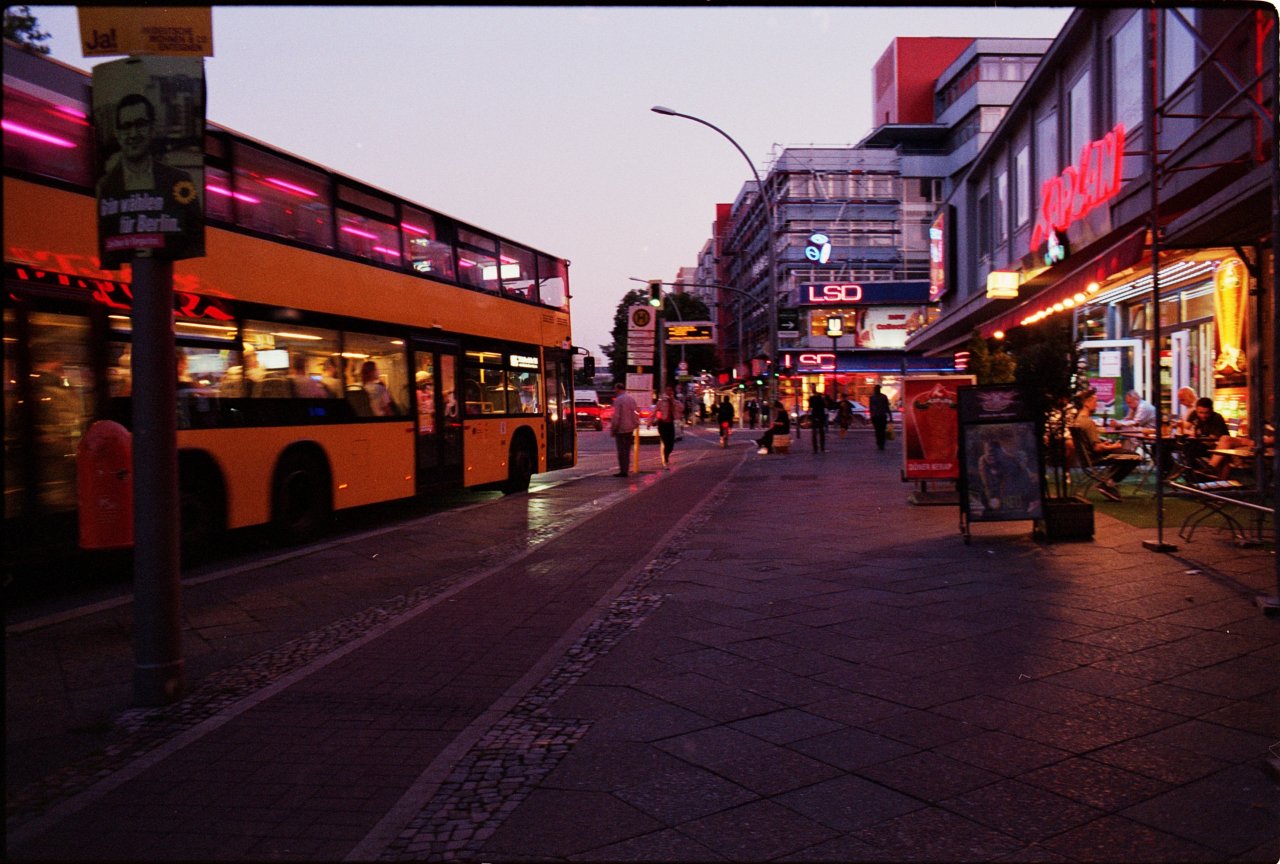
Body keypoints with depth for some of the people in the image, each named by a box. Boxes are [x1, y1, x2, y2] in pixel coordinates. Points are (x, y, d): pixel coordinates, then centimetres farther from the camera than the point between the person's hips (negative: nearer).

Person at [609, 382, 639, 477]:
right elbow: (635, 414, 12)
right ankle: (626, 470, 16)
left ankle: (623, 471, -3)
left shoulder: (618, 400, -15)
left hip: (621, 429, -7)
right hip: (630, 428, 7)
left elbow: (616, 416, -17)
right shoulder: (631, 398, 9)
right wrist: (635, 424, 18)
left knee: (621, 451, -3)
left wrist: (613, 429, -10)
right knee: (627, 450, 13)